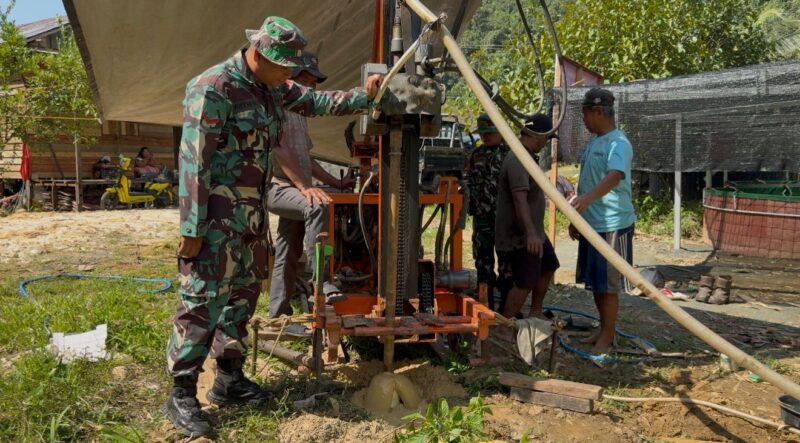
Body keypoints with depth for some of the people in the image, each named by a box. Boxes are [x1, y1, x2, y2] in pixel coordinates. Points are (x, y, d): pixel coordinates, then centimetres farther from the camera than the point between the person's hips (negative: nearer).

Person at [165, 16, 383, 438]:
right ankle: (181, 395, 4)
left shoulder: (272, 87, 7)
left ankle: (229, 378, 27)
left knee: (243, 294, 14)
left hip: (252, 213, 9)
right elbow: (193, 162, -20)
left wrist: (364, 95, 10)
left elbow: (316, 101, 22)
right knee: (203, 301, -6)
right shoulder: (213, 88, -18)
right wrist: (192, 228, -21)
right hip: (215, 217, -9)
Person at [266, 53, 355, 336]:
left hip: (297, 190, 9)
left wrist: (335, 182, 18)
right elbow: (280, 153, -18)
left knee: (287, 257, 7)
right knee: (317, 208, -35)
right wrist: (306, 188, -27)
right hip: (280, 188, -9)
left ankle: (279, 318, 11)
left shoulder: (298, 113, 22)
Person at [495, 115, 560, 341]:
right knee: (524, 284, -8)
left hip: (533, 231, 11)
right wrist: (530, 233, -42)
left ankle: (535, 312, 37)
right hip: (520, 235, -11)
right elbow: (520, 198, -34)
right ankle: (505, 329, 3)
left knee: (548, 267, 22)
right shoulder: (517, 161, -23)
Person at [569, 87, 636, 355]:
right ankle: (604, 330, 30)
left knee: (608, 285, -1)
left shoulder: (618, 144, -16)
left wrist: (588, 198, -52)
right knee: (594, 282, 17)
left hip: (612, 225, -9)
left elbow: (614, 176, -35)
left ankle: (607, 338, 11)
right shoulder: (593, 142, 14)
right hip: (591, 224, 9)